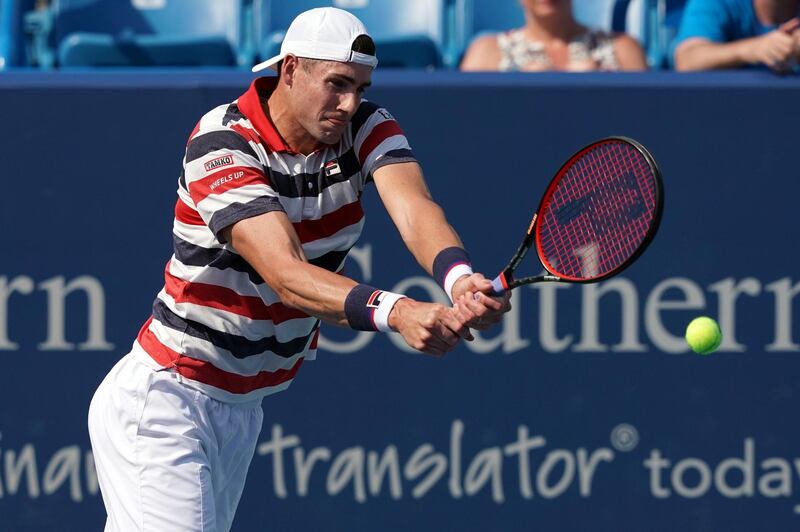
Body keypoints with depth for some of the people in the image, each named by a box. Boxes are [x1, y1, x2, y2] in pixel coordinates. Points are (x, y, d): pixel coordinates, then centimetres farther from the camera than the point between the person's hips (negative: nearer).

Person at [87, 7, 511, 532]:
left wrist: (459, 278, -48)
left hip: (243, 409, 7)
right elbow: (285, 276, -34)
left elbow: (414, 210, -24)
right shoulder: (223, 147, -22)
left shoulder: (366, 129, -4)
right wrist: (396, 312, -50)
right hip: (165, 403, -7)